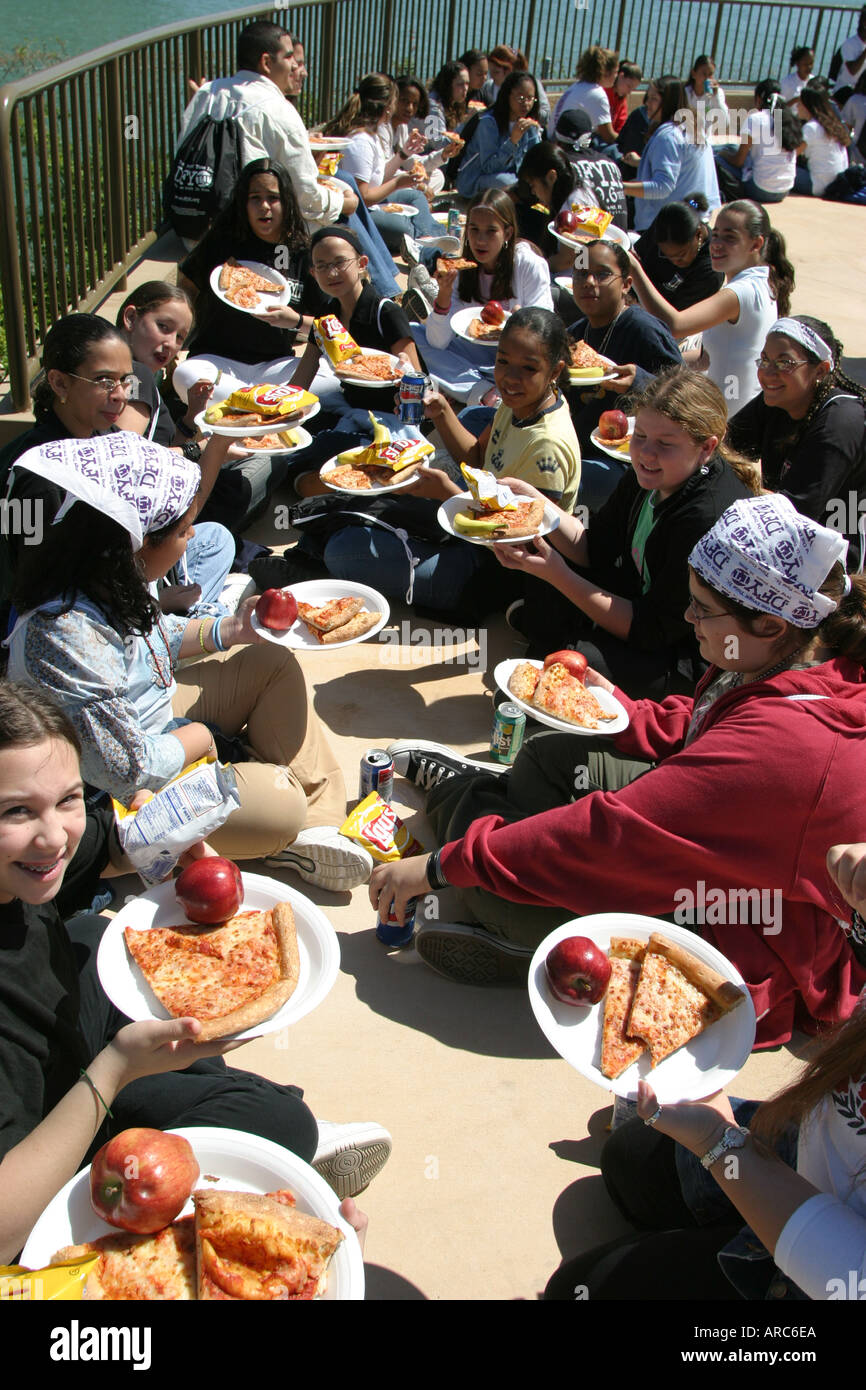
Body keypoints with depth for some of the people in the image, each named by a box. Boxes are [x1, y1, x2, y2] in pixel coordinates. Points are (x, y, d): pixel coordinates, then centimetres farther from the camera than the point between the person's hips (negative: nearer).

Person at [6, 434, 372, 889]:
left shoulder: (105, 585, -8)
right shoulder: (66, 636, -36)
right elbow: (128, 769, -32)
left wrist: (229, 630, 8)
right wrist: (197, 738, -15)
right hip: (119, 799, -10)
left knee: (272, 663, 8)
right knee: (279, 803, -27)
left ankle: (316, 826, 2)